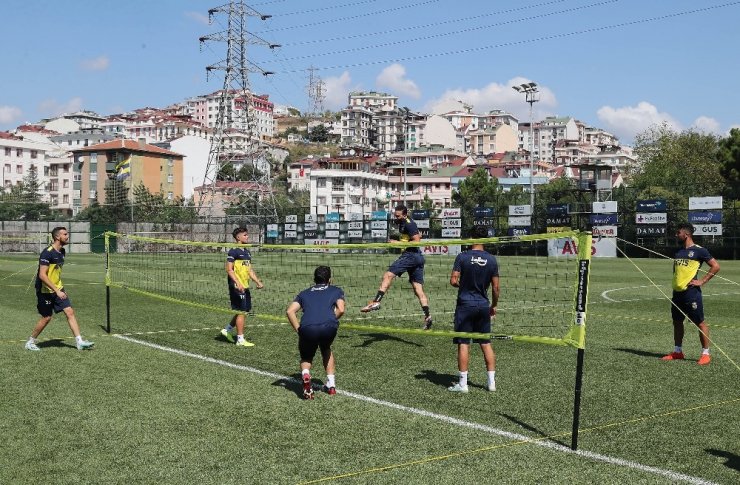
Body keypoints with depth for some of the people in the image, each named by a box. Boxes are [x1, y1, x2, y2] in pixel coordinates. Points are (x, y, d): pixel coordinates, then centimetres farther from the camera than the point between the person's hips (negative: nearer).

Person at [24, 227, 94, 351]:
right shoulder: (47, 253, -20)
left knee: (70, 312, -3)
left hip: (58, 289, 7)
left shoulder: (62, 252, 6)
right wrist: (57, 291, -27)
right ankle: (30, 342, 21)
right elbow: (42, 275, -24)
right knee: (46, 318, 1)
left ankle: (80, 342, -3)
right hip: (45, 291, -7)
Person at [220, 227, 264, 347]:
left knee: (243, 311, 13)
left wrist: (257, 282, 11)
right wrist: (238, 283, -24)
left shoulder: (246, 252, 16)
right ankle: (240, 339, 3)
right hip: (237, 286, -9)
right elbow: (229, 269, -15)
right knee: (241, 312, -5)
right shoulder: (233, 251, -10)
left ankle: (227, 330, 27)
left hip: (245, 286, 9)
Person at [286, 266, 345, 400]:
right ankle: (331, 385, 26)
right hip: (328, 327, 0)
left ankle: (305, 375, -9)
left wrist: (299, 330, 15)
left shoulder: (304, 293, 30)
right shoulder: (336, 290, 26)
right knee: (326, 350, 32)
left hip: (307, 329, 0)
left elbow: (289, 311, 15)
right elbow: (341, 310, 8)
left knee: (306, 358, 24)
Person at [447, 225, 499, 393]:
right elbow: (495, 287, 2)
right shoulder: (492, 260, -1)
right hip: (483, 305, 3)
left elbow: (453, 280, -11)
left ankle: (463, 383, 1)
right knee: (486, 344, 11)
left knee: (463, 344, 0)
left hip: (465, 305, -3)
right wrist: (494, 305, 15)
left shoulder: (462, 257, -9)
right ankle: (492, 382, 14)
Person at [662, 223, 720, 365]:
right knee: (677, 322, 12)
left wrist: (702, 281, -12)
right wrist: (675, 283, 15)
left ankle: (705, 354, 4)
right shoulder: (679, 251, 15)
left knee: (700, 322, -3)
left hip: (691, 292, -8)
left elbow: (716, 266, -8)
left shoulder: (699, 251, -6)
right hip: (677, 292, 8)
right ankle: (677, 352, 22)